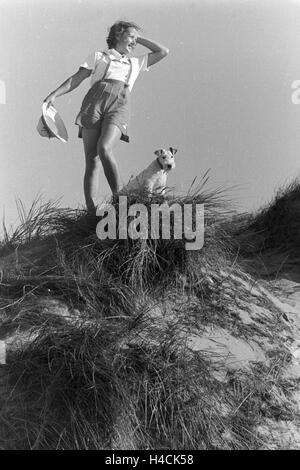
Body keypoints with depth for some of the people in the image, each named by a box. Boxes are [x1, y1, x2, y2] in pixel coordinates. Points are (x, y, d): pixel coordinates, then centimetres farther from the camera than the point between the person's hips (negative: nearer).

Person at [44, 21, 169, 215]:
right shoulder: (98, 56, 26)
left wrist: (140, 38, 38)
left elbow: (164, 51, 35)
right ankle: (91, 210, -18)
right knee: (91, 159, -13)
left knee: (104, 148, -29)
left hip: (119, 107, 1)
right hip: (94, 102, 0)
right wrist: (54, 94, 5)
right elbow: (76, 79, 18)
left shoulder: (136, 63, 34)